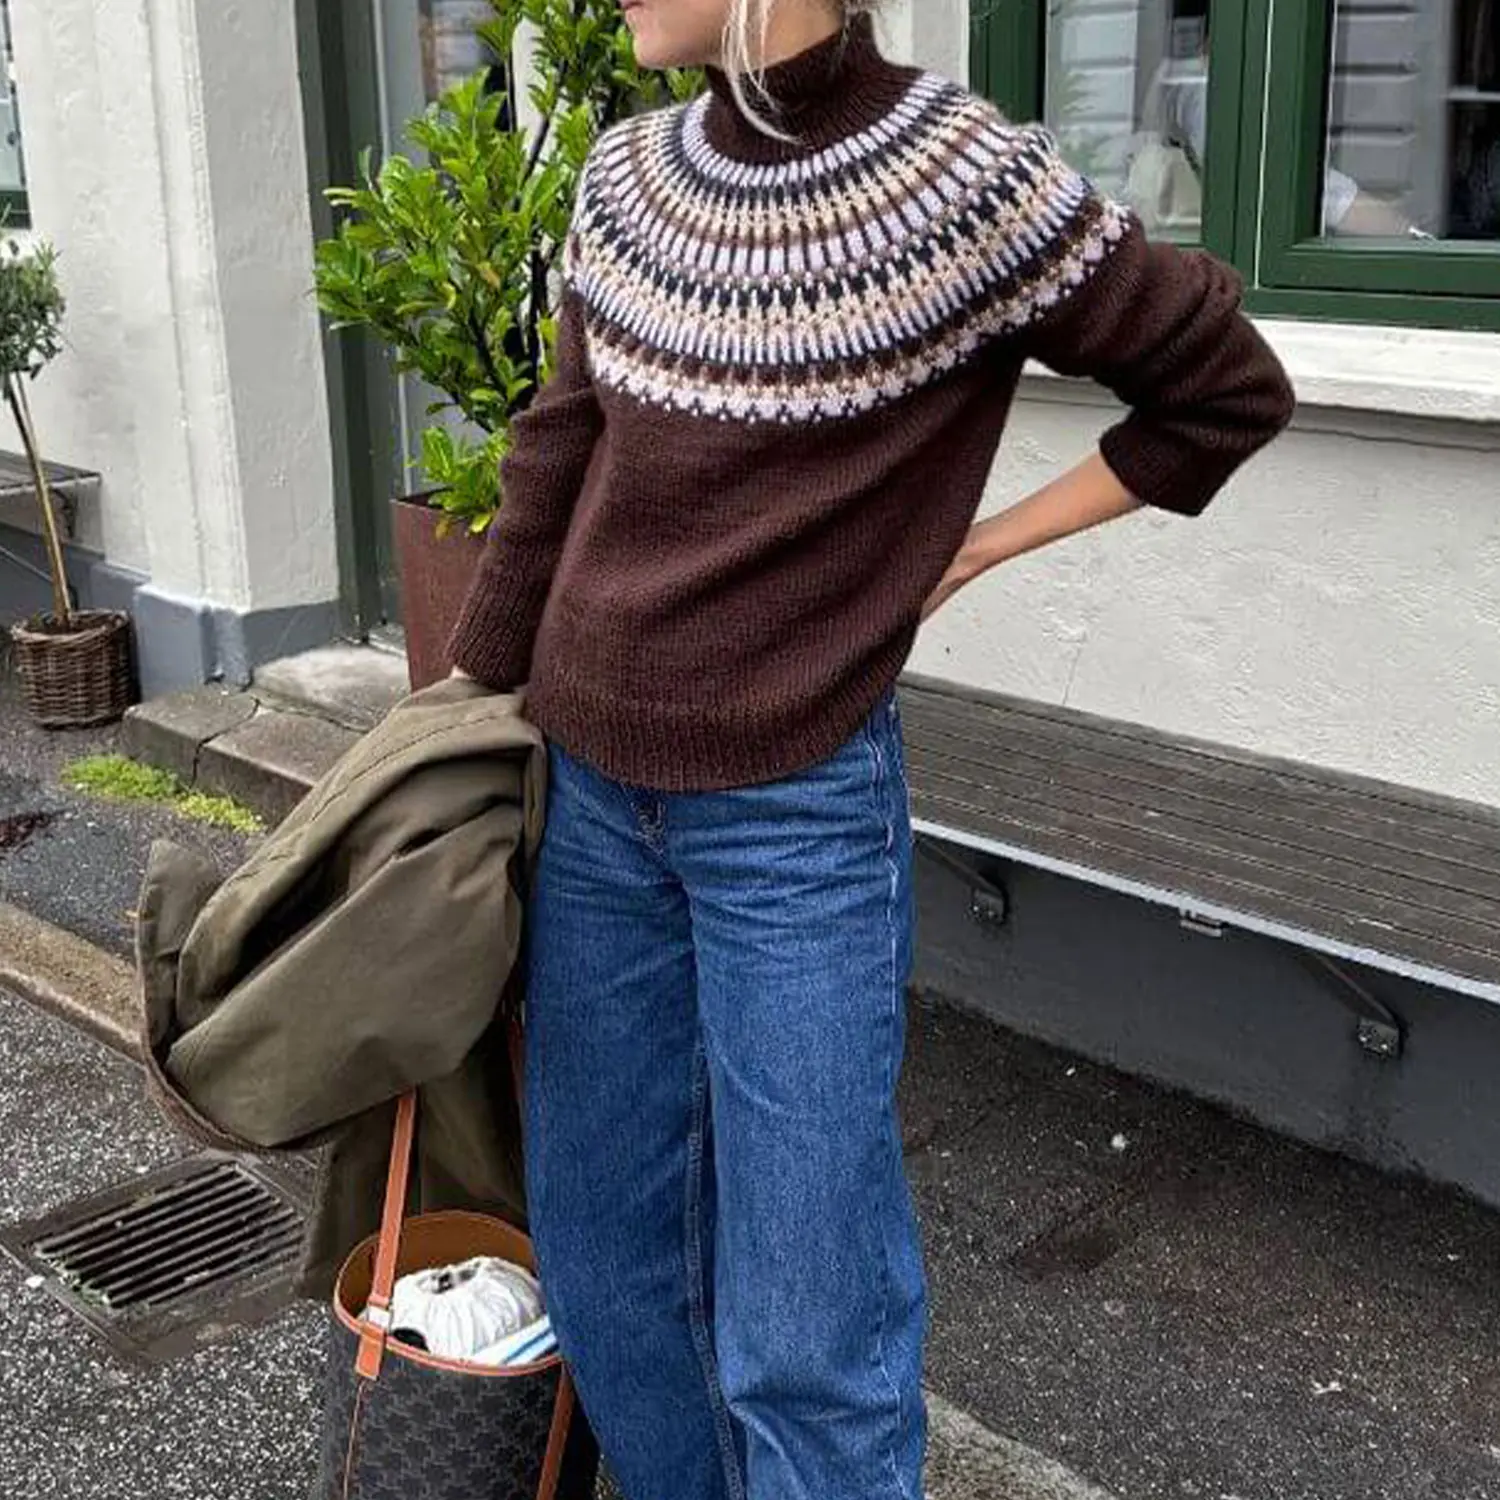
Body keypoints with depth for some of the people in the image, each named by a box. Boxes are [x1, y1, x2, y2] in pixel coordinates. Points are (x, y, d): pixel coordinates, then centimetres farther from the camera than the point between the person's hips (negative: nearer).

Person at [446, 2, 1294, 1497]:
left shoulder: (966, 184, -13)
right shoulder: (628, 178, 3)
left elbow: (1229, 386, -3)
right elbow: (553, 473, 11)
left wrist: (965, 550, -4)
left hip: (799, 814, -5)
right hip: (590, 790, 6)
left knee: (804, 1316, 2)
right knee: (599, 1242, 17)